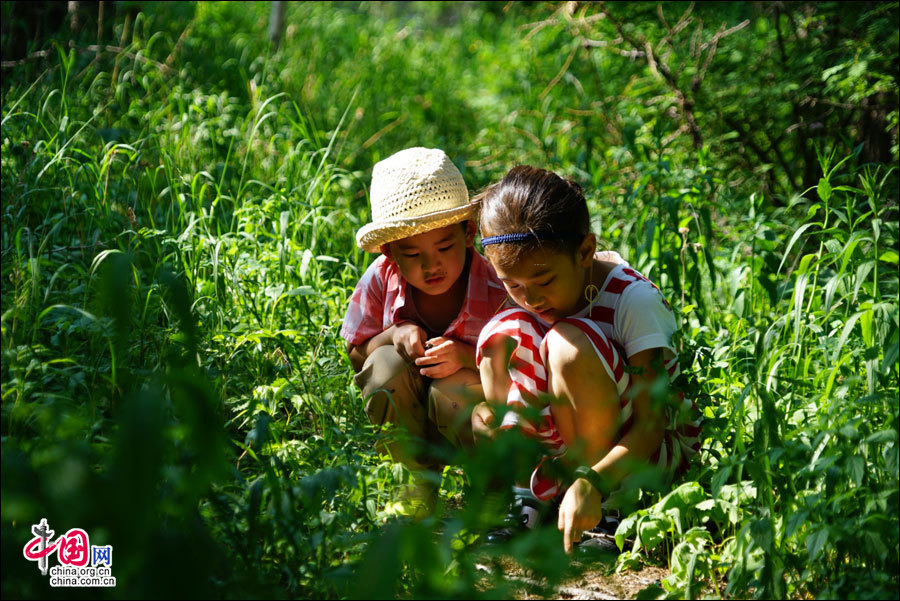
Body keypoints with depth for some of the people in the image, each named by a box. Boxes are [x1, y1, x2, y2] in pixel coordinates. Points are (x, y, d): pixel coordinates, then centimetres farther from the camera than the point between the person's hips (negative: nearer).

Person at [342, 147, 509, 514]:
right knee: (386, 364, -27)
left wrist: (467, 357, -34)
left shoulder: (496, 290, -23)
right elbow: (356, 355, -1)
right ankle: (422, 478, -5)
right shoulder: (381, 279, -14)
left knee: (453, 387, -35)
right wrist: (394, 335, -23)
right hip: (409, 417, 3)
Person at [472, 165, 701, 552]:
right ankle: (529, 493, -10)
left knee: (568, 343, -31)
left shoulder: (633, 300, -23)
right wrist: (487, 415, -27)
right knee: (502, 332, -18)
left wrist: (590, 483, -45)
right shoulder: (528, 294, -7)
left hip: (655, 448, -5)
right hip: (566, 445, 5)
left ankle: (604, 505, -20)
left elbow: (651, 422, -29)